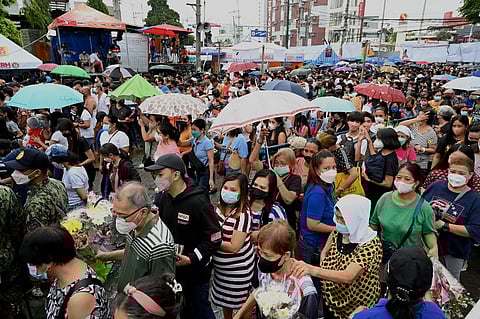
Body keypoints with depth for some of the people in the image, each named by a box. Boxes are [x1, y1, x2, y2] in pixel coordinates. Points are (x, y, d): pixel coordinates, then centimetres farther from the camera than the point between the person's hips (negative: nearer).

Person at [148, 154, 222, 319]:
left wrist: (192, 259, -26)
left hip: (195, 270, -6)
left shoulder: (198, 202, -25)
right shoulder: (161, 197, -2)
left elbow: (215, 238, -21)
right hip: (172, 267, 6)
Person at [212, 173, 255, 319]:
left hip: (238, 269, -7)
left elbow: (234, 247, -25)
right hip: (221, 266, 7)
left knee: (241, 305, 13)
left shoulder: (243, 214, -26)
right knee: (225, 301, 26)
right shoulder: (221, 207, -2)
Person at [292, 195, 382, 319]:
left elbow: (348, 276, -40)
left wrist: (313, 270, -53)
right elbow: (324, 253, 7)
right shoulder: (337, 232, -10)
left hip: (357, 309, -4)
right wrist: (324, 272, -11)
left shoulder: (370, 243, -28)